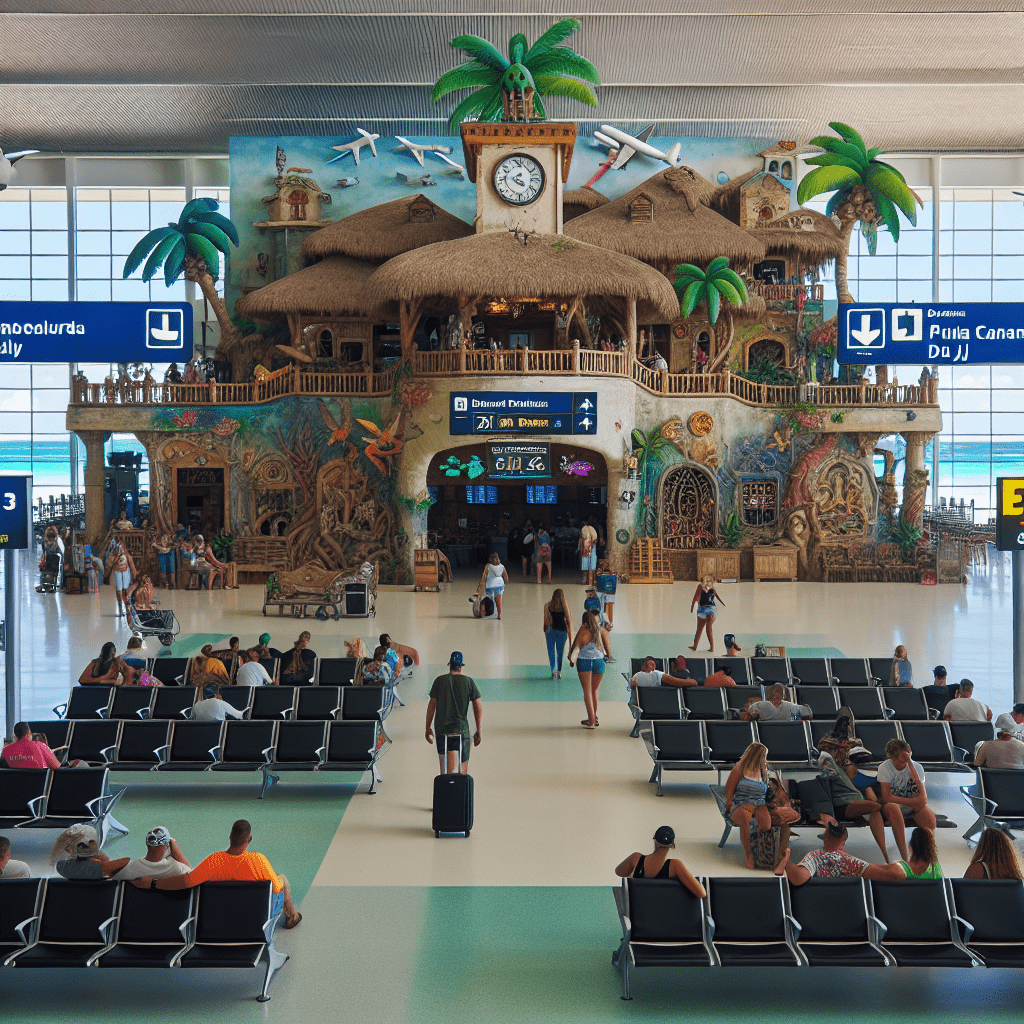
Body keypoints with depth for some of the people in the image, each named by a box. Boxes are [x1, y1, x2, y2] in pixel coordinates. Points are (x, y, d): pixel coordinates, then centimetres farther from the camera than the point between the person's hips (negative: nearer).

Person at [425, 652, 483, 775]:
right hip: (462, 728, 0)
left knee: (444, 765, 5)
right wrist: (479, 731, 4)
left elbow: (432, 704, 3)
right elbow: (478, 707, 0)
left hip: (441, 728, 1)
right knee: (464, 766, 6)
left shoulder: (440, 680, 3)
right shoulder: (468, 681, 2)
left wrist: (428, 727, 10)